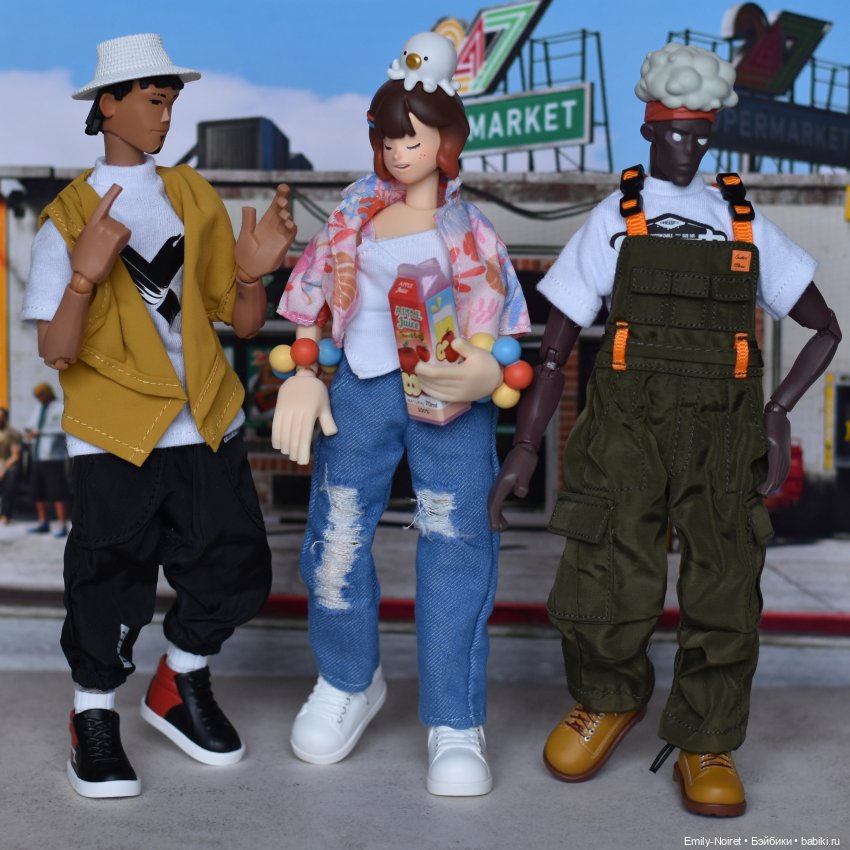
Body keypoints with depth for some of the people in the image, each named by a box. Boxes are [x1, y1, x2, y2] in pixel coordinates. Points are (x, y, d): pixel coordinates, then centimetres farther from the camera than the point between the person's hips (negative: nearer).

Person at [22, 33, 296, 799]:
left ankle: (180, 685, 31)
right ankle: (95, 716, 28)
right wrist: (85, 273, -27)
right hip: (115, 439, -4)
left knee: (236, 571, 3)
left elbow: (243, 322, 8)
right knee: (111, 588, 2)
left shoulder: (194, 196, 9)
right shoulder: (68, 218, -3)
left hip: (207, 428, 4)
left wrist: (253, 272, -12)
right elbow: (56, 352, -12)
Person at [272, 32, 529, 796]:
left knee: (455, 545, -9)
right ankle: (349, 683, 27)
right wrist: (302, 376, -1)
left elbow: (498, 326, 0)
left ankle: (455, 726, 0)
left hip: (448, 395, -2)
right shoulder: (358, 212, 13)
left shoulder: (472, 228, 6)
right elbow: (316, 300, 13)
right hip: (362, 389, 3)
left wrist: (485, 376, -21)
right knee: (335, 540, 1)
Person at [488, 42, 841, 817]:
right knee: (606, 593, -8)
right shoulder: (615, 217, 9)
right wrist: (523, 451, -2)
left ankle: (706, 748, 18)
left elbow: (826, 329, 17)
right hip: (627, 430, -1)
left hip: (724, 437, 2)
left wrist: (778, 412, 1)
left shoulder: (747, 222, 14)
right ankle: (608, 703, 23)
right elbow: (555, 347, 6)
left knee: (724, 599, -1)